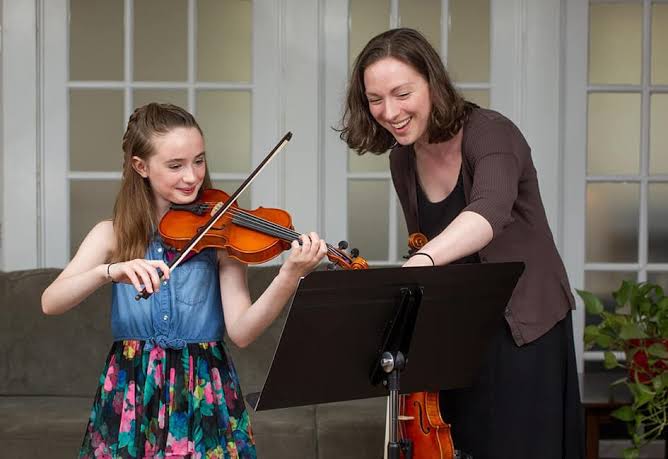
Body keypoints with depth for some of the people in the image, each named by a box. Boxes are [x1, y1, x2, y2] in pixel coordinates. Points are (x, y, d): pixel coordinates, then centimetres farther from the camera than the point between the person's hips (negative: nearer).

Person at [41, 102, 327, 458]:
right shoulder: (113, 235, 2)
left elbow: (241, 332, -14)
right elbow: (50, 303, -13)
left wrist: (289, 277, -29)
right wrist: (110, 271, -30)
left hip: (204, 396, -1)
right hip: (130, 397, 1)